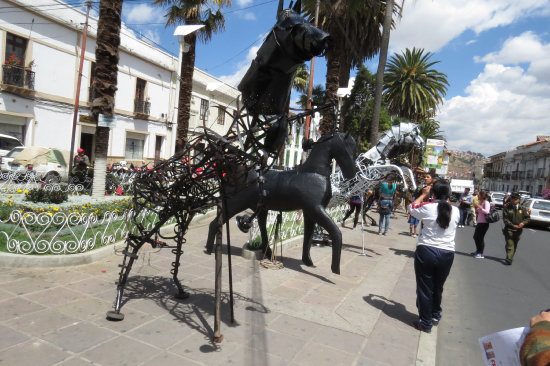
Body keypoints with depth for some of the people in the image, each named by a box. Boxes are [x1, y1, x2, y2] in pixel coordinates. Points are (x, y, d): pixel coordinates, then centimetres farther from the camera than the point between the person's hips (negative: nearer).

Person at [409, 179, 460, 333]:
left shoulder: (427, 207, -11)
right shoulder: (455, 211, -1)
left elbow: (412, 207, 9)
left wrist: (424, 194, 19)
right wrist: (446, 199, 23)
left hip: (426, 251, -4)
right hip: (447, 254, 4)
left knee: (424, 288, 8)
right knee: (438, 287, 23)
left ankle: (425, 322, 17)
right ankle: (435, 315, 42)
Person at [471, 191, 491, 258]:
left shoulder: (486, 203, -12)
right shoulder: (479, 202, 12)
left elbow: (487, 211, -26)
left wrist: (479, 207, -27)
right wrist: (475, 207, 3)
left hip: (484, 223, -9)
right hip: (479, 222, 9)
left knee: (480, 237, -7)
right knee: (475, 237, 14)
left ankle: (481, 254, 1)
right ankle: (478, 251, 29)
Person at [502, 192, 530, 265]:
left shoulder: (522, 209, 5)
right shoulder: (507, 208, -5)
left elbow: (527, 217, 10)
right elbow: (505, 219, -8)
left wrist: (523, 223, -12)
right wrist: (513, 225, -19)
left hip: (518, 230, 4)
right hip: (509, 229, -4)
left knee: (515, 245, 14)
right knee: (509, 244, -12)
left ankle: (510, 257, 28)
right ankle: (509, 259, -15)